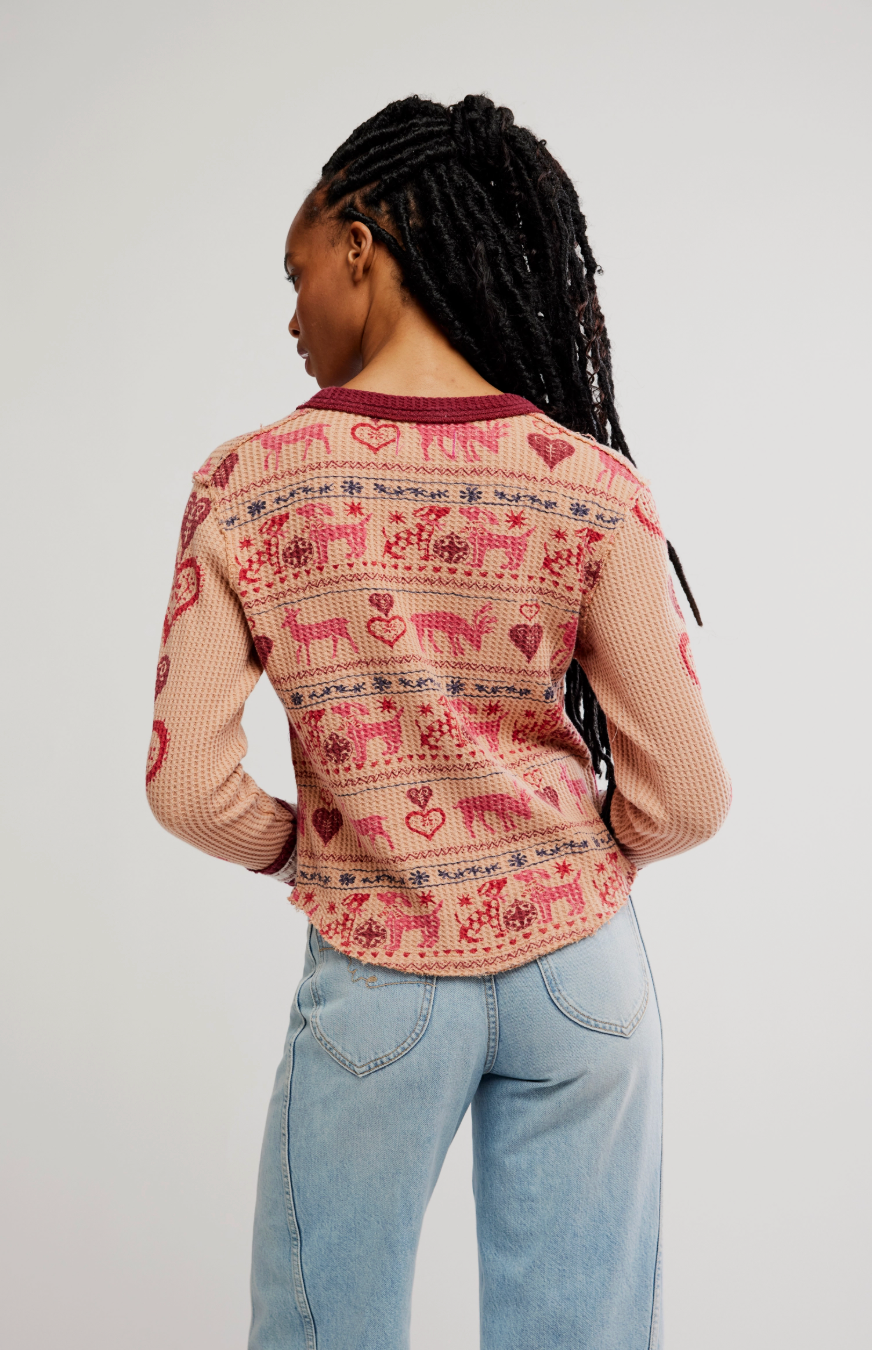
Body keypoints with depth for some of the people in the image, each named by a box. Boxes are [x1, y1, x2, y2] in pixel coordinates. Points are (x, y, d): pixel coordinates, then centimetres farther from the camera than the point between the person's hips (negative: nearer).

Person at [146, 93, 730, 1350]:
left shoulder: (243, 489, -11)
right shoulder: (590, 486, -11)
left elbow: (190, 786, -10)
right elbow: (686, 797, -9)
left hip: (376, 977, 0)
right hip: (579, 965, 1)